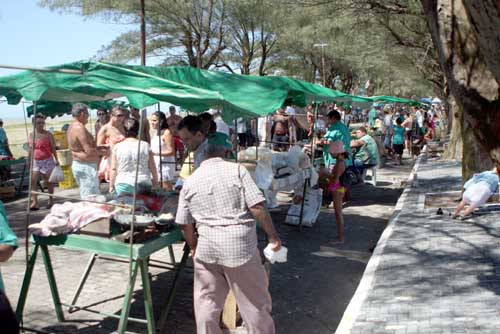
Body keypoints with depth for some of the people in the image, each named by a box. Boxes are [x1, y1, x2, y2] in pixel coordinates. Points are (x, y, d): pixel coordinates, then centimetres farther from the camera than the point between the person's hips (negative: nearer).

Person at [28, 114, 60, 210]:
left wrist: (56, 159, -9)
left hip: (47, 160, -4)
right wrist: (28, 160, 14)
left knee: (48, 181, 7)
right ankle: (34, 202, -5)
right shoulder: (31, 135, 7)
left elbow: (53, 148, -4)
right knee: (32, 181, -7)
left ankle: (51, 200, 22)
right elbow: (30, 149, 14)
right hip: (35, 161, 4)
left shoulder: (48, 134, -5)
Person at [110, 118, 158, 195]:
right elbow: (153, 169, 4)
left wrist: (111, 186, 10)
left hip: (123, 185, 0)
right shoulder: (145, 146, 2)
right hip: (144, 184, 0)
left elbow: (113, 169, 2)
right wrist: (155, 183, 16)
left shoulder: (117, 147, 1)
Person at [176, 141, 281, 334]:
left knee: (206, 303, 17)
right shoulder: (237, 170, -3)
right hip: (240, 244, -3)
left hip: (207, 247, 3)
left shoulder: (190, 182, 8)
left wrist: (194, 247, 26)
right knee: (255, 301, 12)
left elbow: (184, 223, 10)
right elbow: (257, 207, -10)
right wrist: (272, 235, 0)